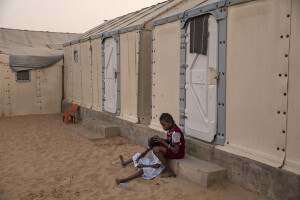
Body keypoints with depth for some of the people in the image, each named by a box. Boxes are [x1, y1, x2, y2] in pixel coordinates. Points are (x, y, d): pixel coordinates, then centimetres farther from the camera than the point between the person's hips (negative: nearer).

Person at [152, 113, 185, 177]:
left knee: (156, 149, -26)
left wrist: (162, 141, -26)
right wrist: (160, 139, -8)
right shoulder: (170, 129, -2)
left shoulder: (175, 133, -28)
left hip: (178, 153, -9)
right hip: (172, 147, 9)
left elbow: (176, 151, -28)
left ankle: (169, 171, -13)